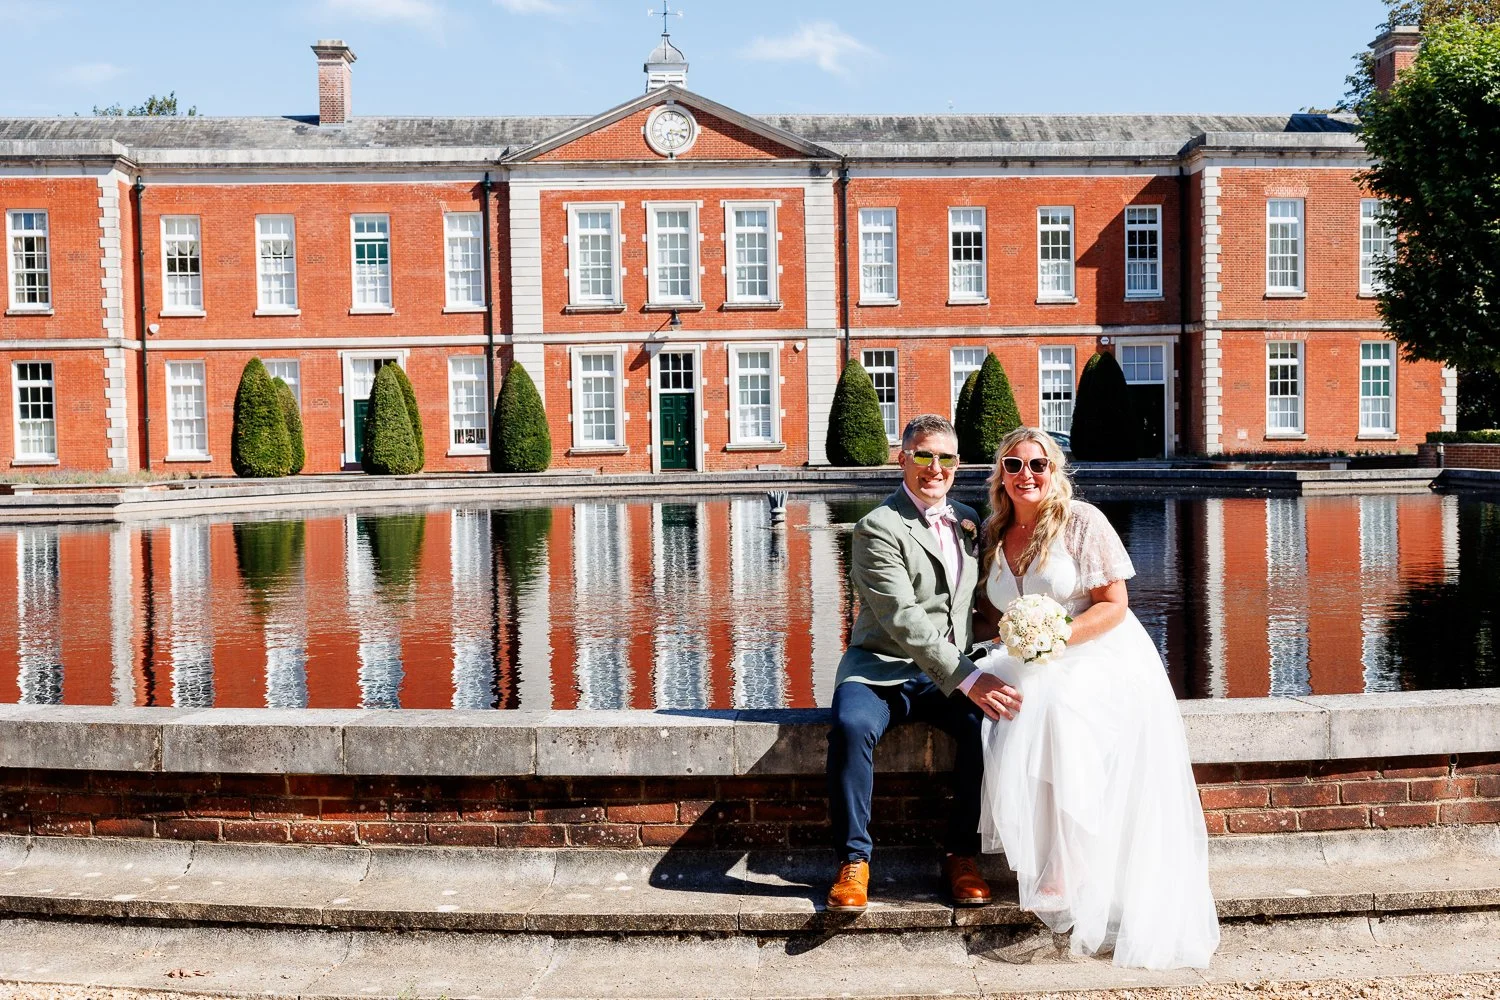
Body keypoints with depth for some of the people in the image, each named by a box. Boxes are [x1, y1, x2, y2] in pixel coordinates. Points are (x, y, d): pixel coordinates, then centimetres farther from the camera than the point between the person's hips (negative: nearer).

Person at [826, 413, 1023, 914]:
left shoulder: (968, 521, 14)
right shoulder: (879, 528, -8)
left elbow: (978, 604, 24)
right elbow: (904, 620, -19)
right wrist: (968, 679, -27)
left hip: (950, 674, 5)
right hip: (881, 669, -4)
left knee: (987, 723, -26)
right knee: (851, 726, -34)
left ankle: (961, 854, -9)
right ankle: (853, 860, -17)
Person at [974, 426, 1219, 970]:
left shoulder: (1082, 521, -5)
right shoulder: (993, 533, 11)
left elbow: (1114, 604, -7)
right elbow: (988, 604, 19)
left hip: (1098, 656, -5)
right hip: (1027, 662, 5)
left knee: (1058, 708, -36)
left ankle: (1069, 873, -30)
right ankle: (1033, 860, -19)